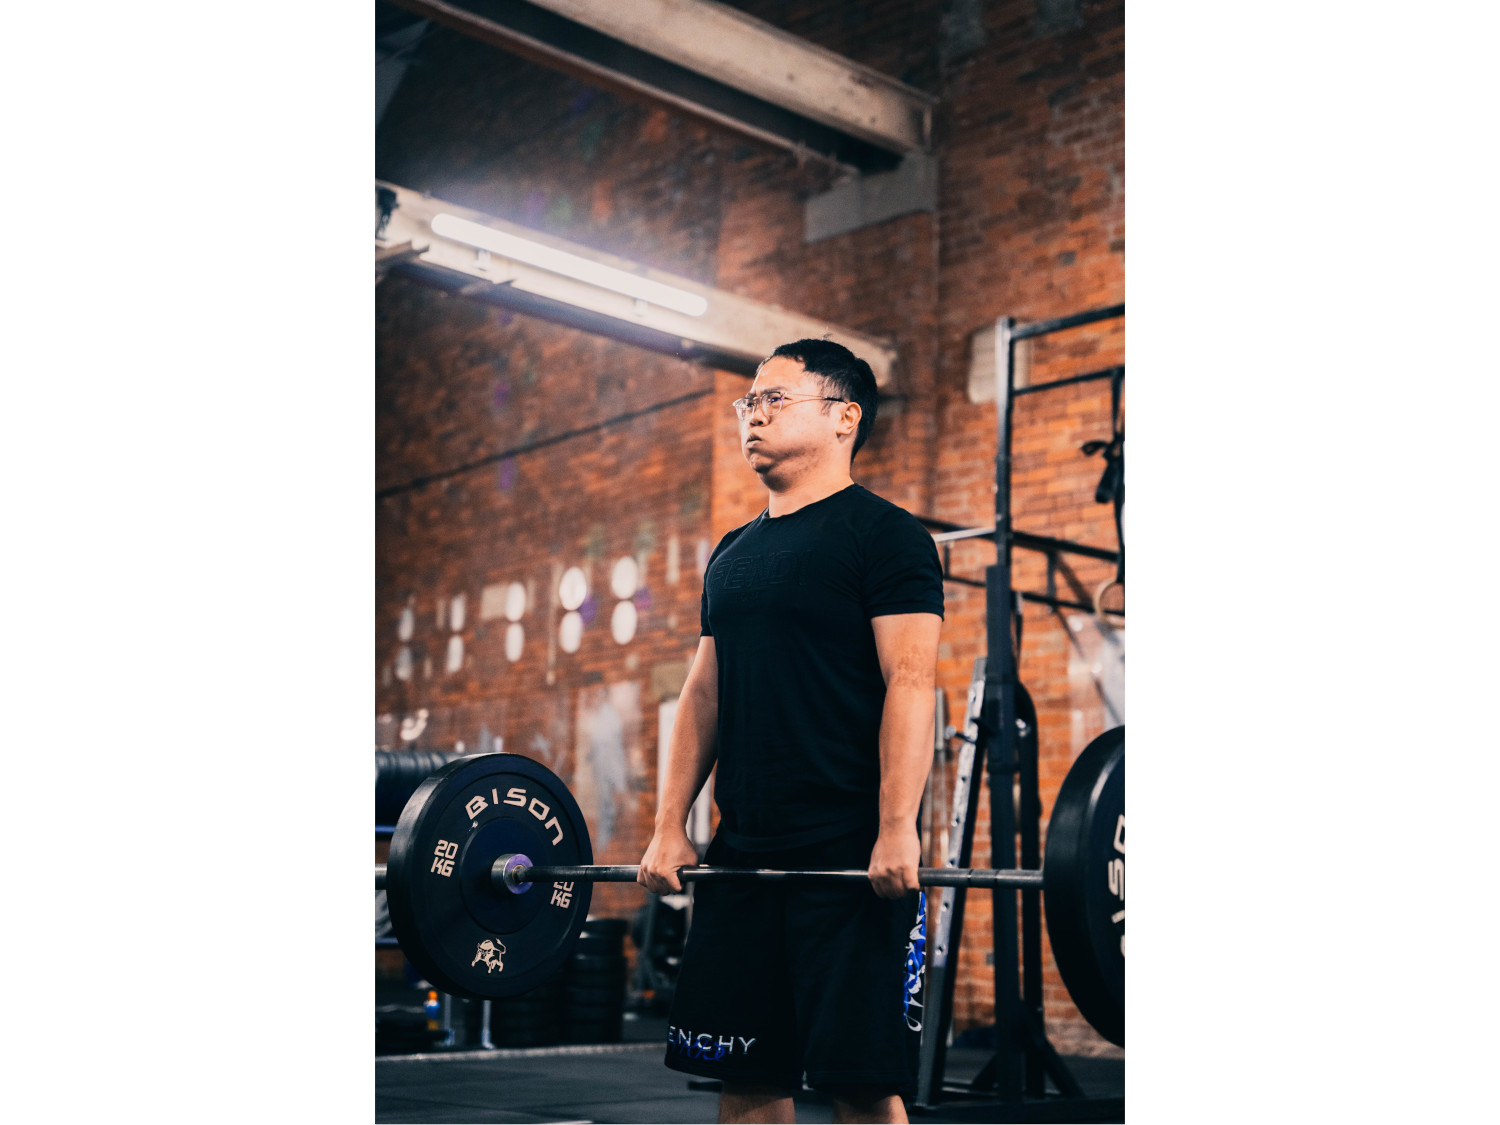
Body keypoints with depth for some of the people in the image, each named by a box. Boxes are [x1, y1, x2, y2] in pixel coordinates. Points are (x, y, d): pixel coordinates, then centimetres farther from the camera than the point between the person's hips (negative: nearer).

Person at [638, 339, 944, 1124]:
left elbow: (910, 684, -14)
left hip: (852, 858, -7)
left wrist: (897, 831, -22)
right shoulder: (734, 552, 18)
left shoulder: (883, 536, -5)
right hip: (744, 854, 7)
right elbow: (704, 691, 17)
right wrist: (670, 824, 9)